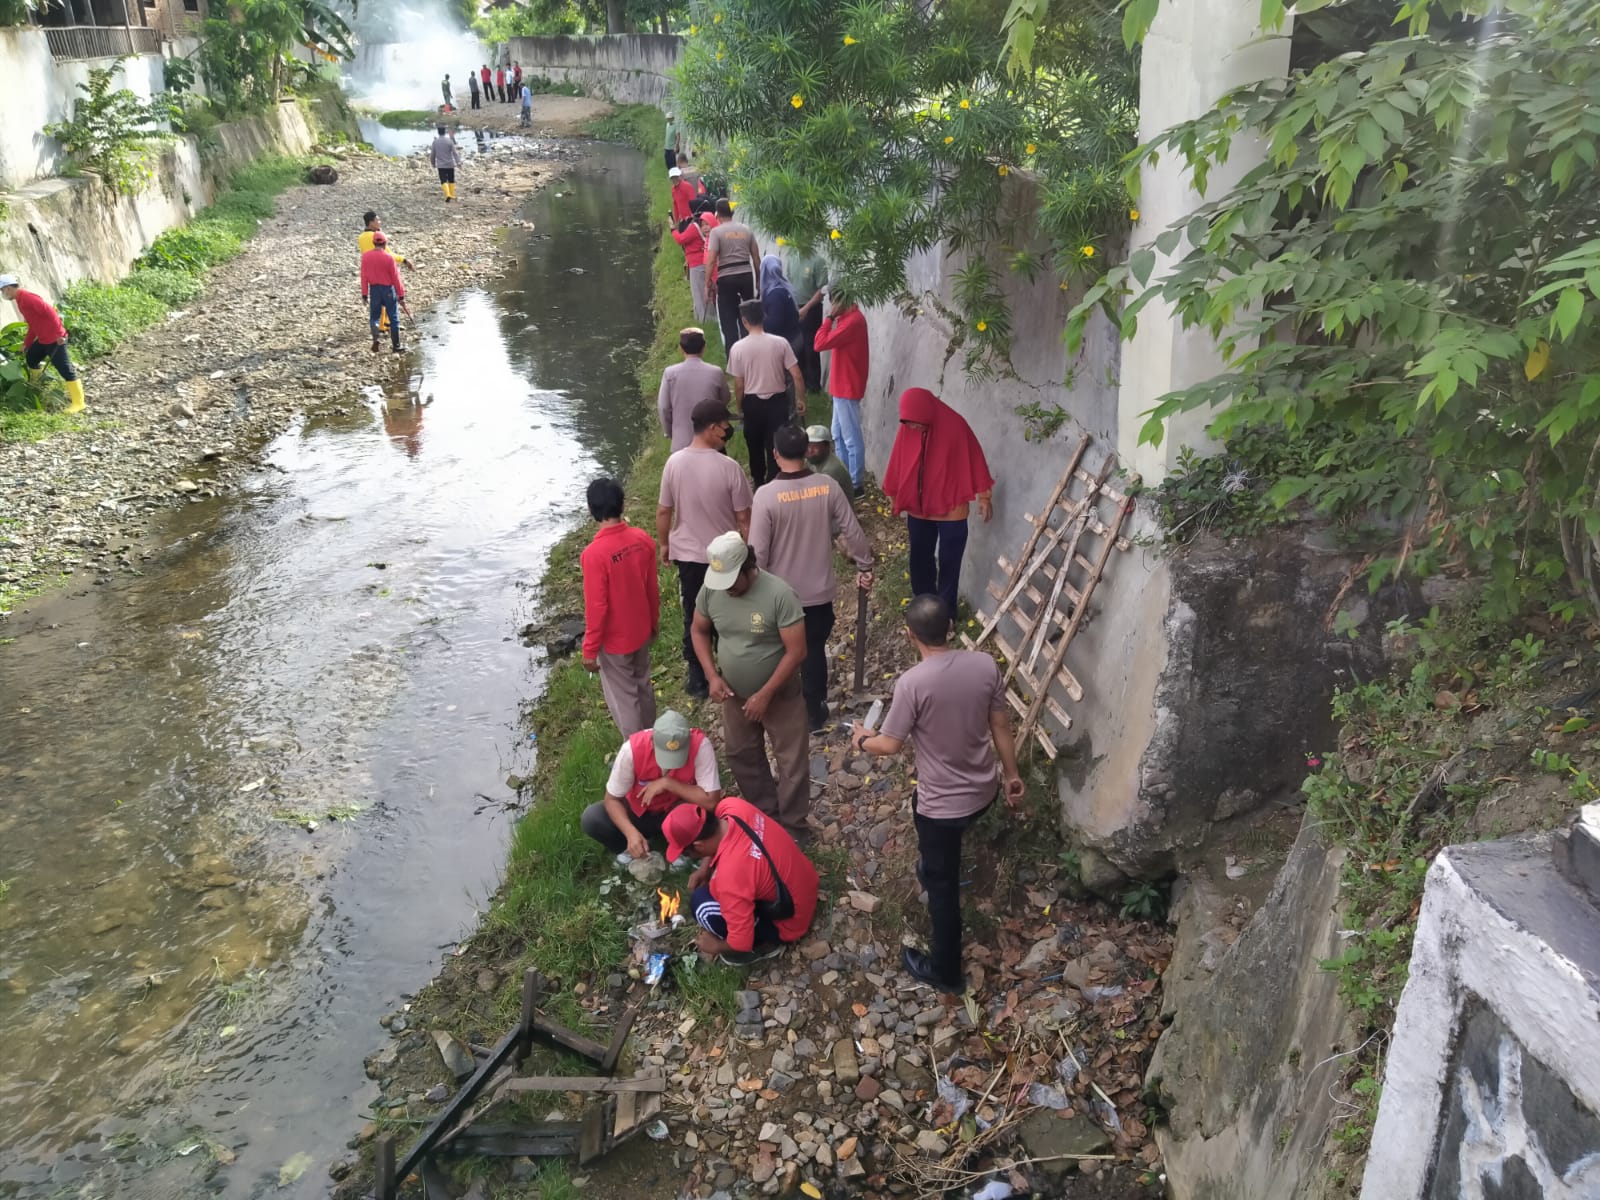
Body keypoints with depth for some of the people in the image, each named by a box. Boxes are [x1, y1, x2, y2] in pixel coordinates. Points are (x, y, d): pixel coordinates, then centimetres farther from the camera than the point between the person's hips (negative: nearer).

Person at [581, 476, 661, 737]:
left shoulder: (594, 553, -28)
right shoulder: (643, 539, -10)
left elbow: (596, 607, -23)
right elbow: (652, 587, 2)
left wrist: (590, 649, -11)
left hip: (614, 640, -6)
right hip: (641, 631, 6)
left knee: (623, 698, 12)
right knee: (643, 687, 25)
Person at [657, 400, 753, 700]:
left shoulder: (674, 463, -10)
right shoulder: (728, 467, -20)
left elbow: (663, 511, -1)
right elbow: (743, 518, -13)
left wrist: (664, 544, 15)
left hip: (687, 554, 3)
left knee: (693, 617, 15)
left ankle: (698, 679, 24)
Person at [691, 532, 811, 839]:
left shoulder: (779, 594, -29)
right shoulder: (711, 589, -14)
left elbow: (796, 651, -24)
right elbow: (699, 631, 2)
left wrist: (765, 694, -21)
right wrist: (712, 676, -10)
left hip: (780, 695, -5)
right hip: (735, 695, 5)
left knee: (792, 762, 9)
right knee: (741, 755, 21)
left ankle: (792, 825, 30)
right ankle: (765, 813, 44)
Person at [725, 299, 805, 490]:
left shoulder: (738, 348, -12)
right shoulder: (780, 343, -11)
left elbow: (739, 385, -6)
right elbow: (796, 375, -10)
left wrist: (740, 407, 9)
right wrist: (800, 399, 3)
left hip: (752, 402, 1)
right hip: (778, 400, 0)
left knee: (755, 444, 21)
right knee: (776, 444, 8)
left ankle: (759, 481, 38)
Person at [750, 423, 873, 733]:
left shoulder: (766, 495, -19)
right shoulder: (828, 487, -10)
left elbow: (758, 551, -16)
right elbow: (852, 532, -3)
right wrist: (864, 566, 12)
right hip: (820, 591, 3)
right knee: (815, 649, 18)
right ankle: (815, 713, 28)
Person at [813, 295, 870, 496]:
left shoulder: (853, 321, -23)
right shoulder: (850, 317, 10)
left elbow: (820, 343, -24)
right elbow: (833, 341, 14)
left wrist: (829, 318, -17)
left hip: (847, 388, -11)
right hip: (842, 387, 11)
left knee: (851, 438, -2)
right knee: (839, 435, 19)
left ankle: (855, 484, 5)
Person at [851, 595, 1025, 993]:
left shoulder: (912, 683, -27)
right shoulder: (985, 664, -12)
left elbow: (890, 745, -17)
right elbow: (1001, 726, -1)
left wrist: (862, 739, 6)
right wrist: (1012, 774, 13)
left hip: (943, 804, -5)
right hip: (983, 792, 5)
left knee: (941, 884, 14)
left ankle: (945, 971, 30)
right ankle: (934, 865, 64)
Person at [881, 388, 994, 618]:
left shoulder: (955, 425, -19)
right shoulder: (907, 429, -9)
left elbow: (974, 459, -10)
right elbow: (898, 464, 4)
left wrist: (984, 496, -6)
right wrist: (894, 496, 14)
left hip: (950, 510, -3)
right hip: (917, 508, 4)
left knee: (948, 563, 6)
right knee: (920, 559, 16)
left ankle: (945, 613, 20)